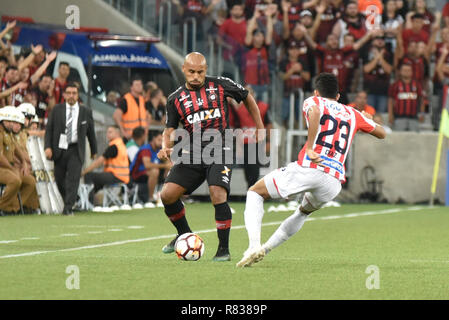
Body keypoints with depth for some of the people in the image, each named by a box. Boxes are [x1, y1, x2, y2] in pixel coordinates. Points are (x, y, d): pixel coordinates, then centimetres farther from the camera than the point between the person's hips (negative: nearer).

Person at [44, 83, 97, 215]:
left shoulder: (86, 112, 4)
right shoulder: (56, 110, 4)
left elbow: (91, 132, 11)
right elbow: (49, 129, 3)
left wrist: (94, 151, 16)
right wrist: (48, 147, -9)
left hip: (76, 150, -2)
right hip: (59, 149, 2)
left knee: (73, 178, -14)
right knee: (60, 179, 5)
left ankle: (68, 208, -17)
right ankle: (67, 202, 28)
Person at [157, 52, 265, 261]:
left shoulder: (220, 85, 1)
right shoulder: (175, 99, 5)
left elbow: (247, 98, 16)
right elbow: (169, 130, 6)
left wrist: (259, 127, 17)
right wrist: (165, 148, -15)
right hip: (192, 154, 3)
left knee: (218, 195, -23)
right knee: (167, 195, -9)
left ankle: (224, 249, -9)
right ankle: (185, 235, 19)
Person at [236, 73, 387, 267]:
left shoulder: (314, 102, 12)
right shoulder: (353, 114, 24)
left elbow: (315, 112, -14)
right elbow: (381, 134, 36)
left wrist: (309, 148, -16)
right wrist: (368, 120, 56)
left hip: (307, 169, -4)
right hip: (334, 182, 4)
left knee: (255, 193, 16)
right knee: (304, 212, 37)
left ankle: (254, 246, -4)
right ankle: (266, 249, 31)